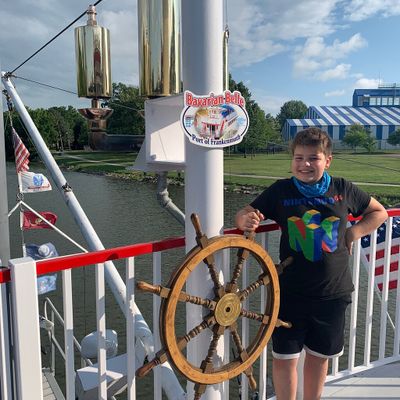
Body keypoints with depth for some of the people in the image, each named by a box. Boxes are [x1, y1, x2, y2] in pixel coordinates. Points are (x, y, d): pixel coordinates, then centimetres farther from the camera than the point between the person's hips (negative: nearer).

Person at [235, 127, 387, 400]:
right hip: (291, 293, -2)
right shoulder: (280, 191, -7)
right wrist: (247, 219, -27)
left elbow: (379, 212, 13)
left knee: (320, 356, 19)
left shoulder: (343, 190, -2)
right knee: (284, 358, 6)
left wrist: (353, 233, -2)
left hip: (333, 293, 2)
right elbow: (245, 214, -3)